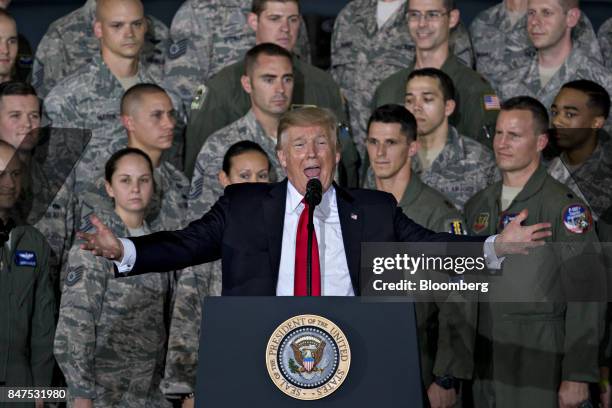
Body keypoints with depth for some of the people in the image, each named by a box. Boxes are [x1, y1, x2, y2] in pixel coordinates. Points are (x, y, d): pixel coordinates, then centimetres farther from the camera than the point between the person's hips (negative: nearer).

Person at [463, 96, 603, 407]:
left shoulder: (564, 207, -8)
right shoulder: (477, 206, 12)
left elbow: (584, 301, -11)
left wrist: (577, 376, -15)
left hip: (540, 368, -5)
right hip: (486, 366, 5)